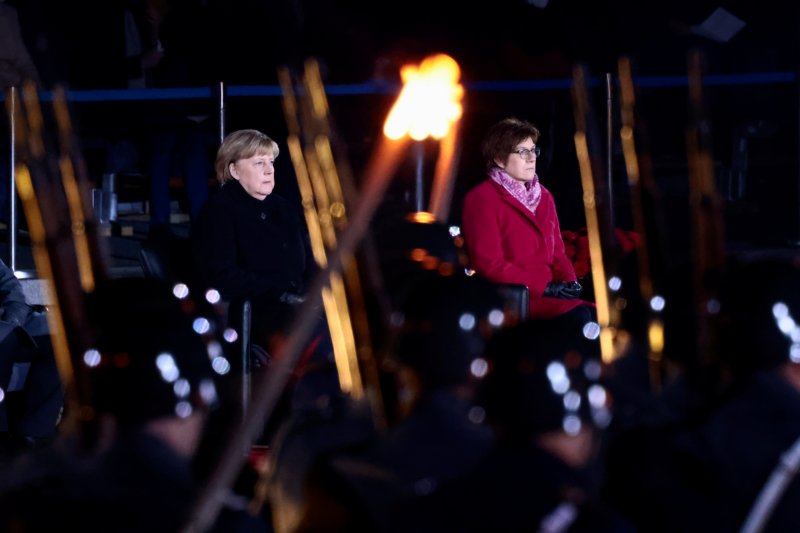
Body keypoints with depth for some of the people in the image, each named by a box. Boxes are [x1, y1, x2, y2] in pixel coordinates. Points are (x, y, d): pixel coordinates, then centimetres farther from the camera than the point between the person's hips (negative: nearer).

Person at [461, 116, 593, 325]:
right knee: (579, 315, -31)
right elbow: (490, 264, -11)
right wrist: (544, 286, -15)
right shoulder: (481, 199, -3)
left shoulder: (543, 196, 21)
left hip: (547, 292, 7)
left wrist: (569, 282, -2)